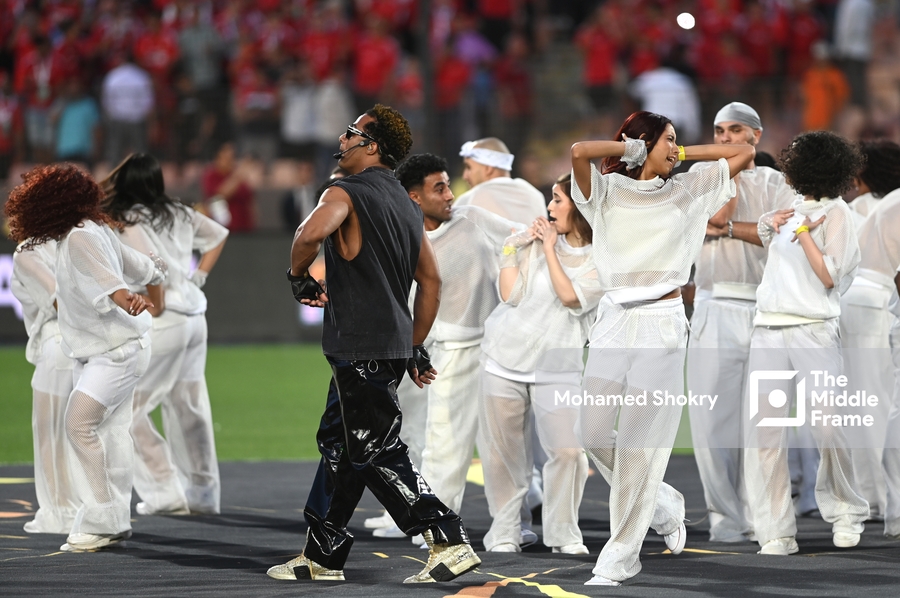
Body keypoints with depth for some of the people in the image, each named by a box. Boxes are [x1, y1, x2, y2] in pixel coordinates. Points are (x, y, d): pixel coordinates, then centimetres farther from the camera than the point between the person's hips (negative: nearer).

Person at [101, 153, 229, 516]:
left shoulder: (128, 222, -12)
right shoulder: (179, 214, 11)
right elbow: (218, 235, 25)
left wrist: (156, 309, -13)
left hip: (163, 322, -8)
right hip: (195, 318, 8)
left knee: (127, 408, 1)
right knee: (188, 408, 16)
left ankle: (164, 492, -3)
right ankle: (203, 494, 21)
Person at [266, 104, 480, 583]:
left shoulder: (346, 193, -11)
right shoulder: (406, 205, 15)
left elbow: (311, 234, -31)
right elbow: (431, 281, 18)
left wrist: (298, 278, -12)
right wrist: (416, 347, 23)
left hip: (360, 347, -9)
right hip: (393, 345, 9)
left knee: (376, 452, -7)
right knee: (338, 442, 18)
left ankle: (449, 542, -16)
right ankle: (321, 557, 24)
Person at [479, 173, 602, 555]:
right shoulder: (532, 242, 5)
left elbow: (571, 297, -16)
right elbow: (511, 295, -2)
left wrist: (550, 250, -11)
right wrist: (512, 250, -4)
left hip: (557, 367, -2)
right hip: (505, 361, 2)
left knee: (568, 451, -13)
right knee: (503, 452, 3)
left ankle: (563, 533, 2)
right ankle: (504, 531, 15)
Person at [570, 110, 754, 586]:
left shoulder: (685, 191, 9)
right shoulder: (608, 190, 4)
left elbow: (743, 153, 11)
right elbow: (579, 152, -15)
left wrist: (682, 154, 9)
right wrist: (634, 148, -2)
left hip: (661, 324, -1)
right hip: (615, 320, 1)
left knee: (638, 443, -5)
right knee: (594, 433, 0)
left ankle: (620, 556, -1)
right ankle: (662, 505, 23)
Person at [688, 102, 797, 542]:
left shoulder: (775, 183, 12)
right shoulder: (702, 173, 13)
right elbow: (718, 213, -6)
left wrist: (728, 228, -10)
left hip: (765, 308, 0)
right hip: (715, 308, 0)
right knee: (713, 418, -6)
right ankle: (725, 517, -2)